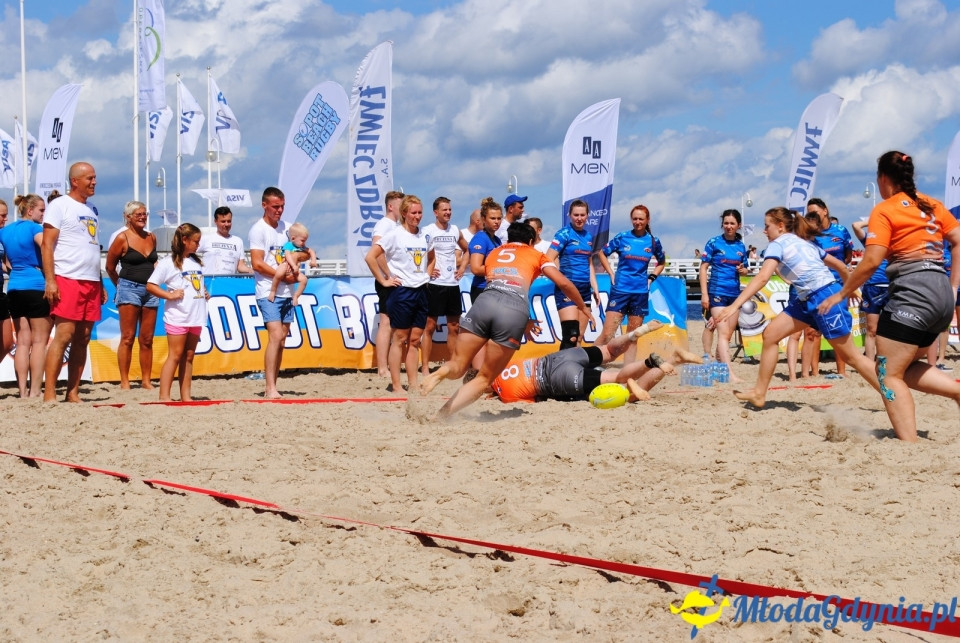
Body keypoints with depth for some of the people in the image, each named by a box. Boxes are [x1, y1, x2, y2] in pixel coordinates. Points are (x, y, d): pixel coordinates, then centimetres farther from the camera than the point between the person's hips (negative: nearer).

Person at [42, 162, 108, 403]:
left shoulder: (92, 210, 19)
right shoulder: (59, 206, -2)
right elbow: (47, 245, -8)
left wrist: (100, 284, 17)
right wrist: (49, 281, -17)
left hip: (91, 282, 7)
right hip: (67, 280, -7)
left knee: (82, 339, 5)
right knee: (64, 336, -13)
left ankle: (73, 393, 10)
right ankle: (49, 394, -12)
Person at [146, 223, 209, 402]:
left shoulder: (197, 262, 17)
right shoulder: (169, 262, -5)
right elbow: (150, 286, -8)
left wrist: (206, 293, 9)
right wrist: (170, 295, -18)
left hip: (196, 317, 7)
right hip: (177, 317, -7)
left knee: (188, 357, 8)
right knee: (175, 356, -8)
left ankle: (185, 396, 11)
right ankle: (164, 397, -7)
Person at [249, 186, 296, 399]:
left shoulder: (286, 228, 14)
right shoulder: (258, 229, -6)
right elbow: (257, 264, -13)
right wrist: (283, 276, -14)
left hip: (286, 293, 7)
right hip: (268, 293, -7)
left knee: (281, 339, 7)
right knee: (275, 336, -18)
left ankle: (272, 387, 12)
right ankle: (270, 389, -19)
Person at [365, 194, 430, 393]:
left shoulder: (425, 236, 9)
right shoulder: (394, 235, -8)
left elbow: (431, 258, 29)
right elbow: (370, 257, -13)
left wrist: (426, 274, 12)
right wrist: (384, 280, -11)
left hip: (421, 292, 5)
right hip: (402, 292, -5)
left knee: (415, 339, 8)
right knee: (400, 339, -1)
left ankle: (413, 384, 12)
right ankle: (396, 386, 3)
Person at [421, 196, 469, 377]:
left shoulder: (455, 231, 11)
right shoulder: (428, 231, -7)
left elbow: (466, 250, 26)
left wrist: (462, 267, 13)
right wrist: (426, 271, -16)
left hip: (453, 285, 6)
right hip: (435, 285, -6)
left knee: (454, 327, 10)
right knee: (430, 326, -2)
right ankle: (425, 368, 1)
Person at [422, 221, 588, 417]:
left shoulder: (494, 253, 35)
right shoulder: (536, 255, 27)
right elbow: (564, 283, 21)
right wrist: (582, 307, 38)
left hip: (485, 300, 2)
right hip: (516, 310, -2)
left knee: (458, 365, 12)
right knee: (484, 379, 6)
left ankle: (439, 374, -25)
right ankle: (440, 415, -14)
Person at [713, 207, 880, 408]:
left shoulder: (778, 244, -7)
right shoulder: (805, 242, 18)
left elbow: (762, 278, -22)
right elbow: (840, 265, 22)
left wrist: (734, 306, -28)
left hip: (825, 297, -10)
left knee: (850, 355, -2)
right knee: (771, 333, 6)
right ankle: (759, 393, 10)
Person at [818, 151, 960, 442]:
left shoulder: (884, 211, -2)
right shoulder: (932, 205, 17)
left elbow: (871, 261, -9)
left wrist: (841, 294, 0)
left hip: (912, 291, -8)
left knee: (889, 373, -3)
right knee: (906, 368, 21)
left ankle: (910, 446, -14)